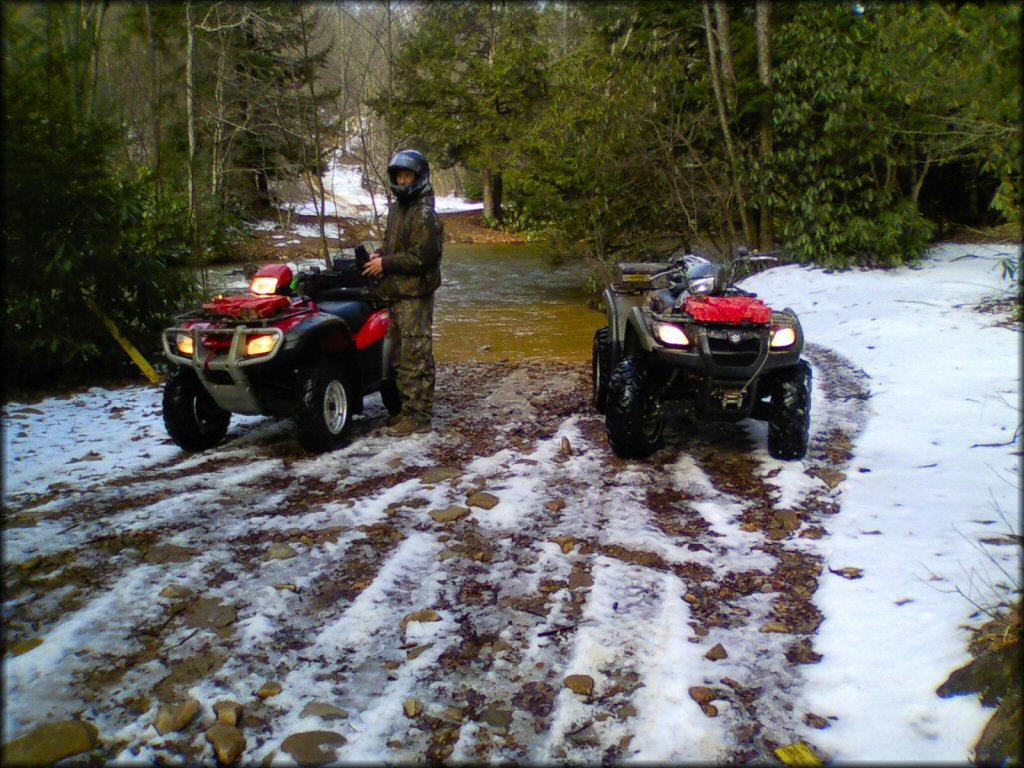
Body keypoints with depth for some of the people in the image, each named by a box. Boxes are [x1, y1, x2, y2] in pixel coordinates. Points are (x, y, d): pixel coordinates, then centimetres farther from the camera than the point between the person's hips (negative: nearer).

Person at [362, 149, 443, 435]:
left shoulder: (424, 213, -11)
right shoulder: (397, 208, 18)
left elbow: (422, 256, -19)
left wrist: (385, 263, -15)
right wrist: (380, 255, 8)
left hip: (415, 294, -10)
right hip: (396, 293, 10)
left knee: (416, 355, -7)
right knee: (399, 354, 15)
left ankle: (418, 416, -2)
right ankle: (406, 408, 25)